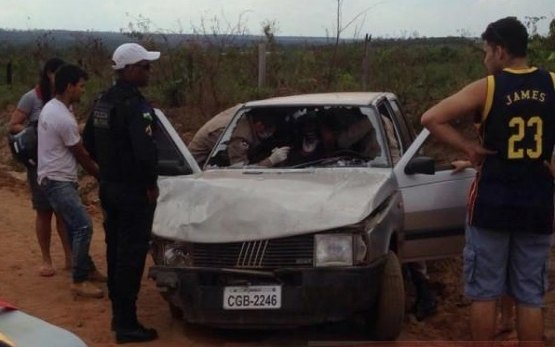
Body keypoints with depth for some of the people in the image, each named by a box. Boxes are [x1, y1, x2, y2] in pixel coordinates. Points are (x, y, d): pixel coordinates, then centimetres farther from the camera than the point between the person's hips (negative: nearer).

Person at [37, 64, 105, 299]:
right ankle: (79, 281, -11)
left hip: (54, 178, 10)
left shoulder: (50, 108, 8)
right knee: (83, 226, -15)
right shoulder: (64, 119, -23)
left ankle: (87, 269, 26)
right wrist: (101, 176, 1)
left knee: (75, 227, 16)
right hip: (58, 181, -10)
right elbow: (81, 155, -13)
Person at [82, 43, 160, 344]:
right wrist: (151, 184, -15)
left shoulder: (103, 101, 9)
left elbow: (89, 141, 17)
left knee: (115, 251, 16)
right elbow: (145, 150, -29)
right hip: (133, 191, -9)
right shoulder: (135, 104, -21)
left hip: (109, 187, 9)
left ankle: (118, 314, 28)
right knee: (131, 255, -2)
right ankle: (126, 324, 4)